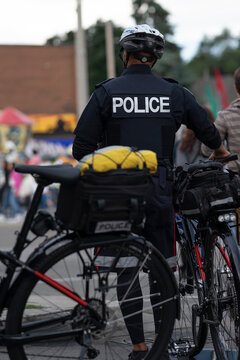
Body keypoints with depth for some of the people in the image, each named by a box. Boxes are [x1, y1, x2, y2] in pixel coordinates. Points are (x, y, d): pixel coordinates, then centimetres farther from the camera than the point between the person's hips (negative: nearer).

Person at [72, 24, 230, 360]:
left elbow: (82, 146, -4)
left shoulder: (106, 92, -2)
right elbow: (206, 130, 15)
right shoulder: (174, 93, 4)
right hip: (159, 193, 1)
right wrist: (220, 151, 36)